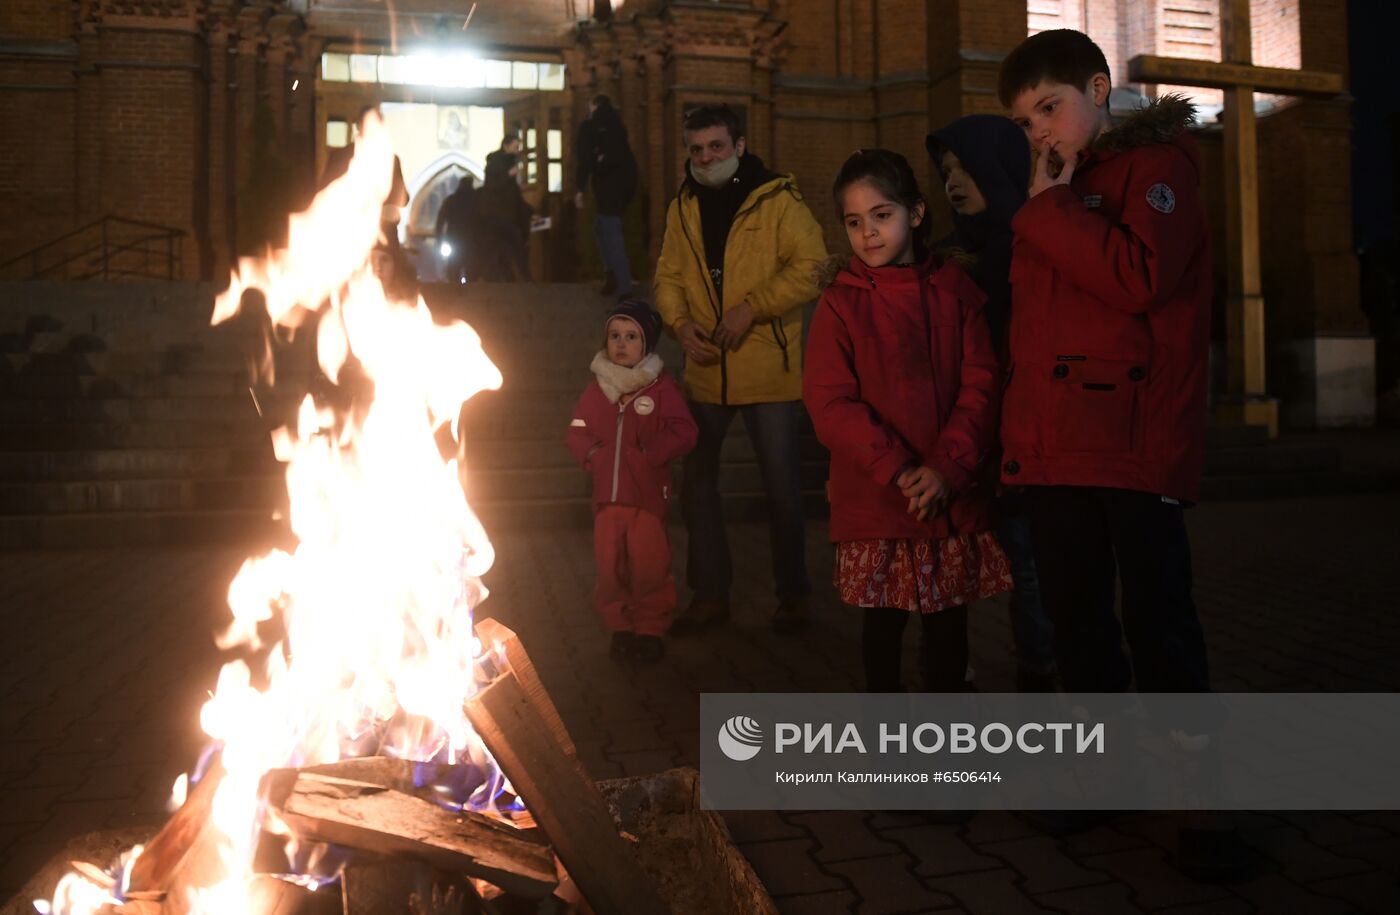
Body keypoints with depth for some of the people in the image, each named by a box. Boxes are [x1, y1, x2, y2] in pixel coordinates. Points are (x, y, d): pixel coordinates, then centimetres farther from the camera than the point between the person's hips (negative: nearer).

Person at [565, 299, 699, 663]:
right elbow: (576, 431, 9)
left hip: (648, 493, -3)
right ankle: (621, 626, 23)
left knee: (649, 565, 0)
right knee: (609, 565, 6)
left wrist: (648, 455, -19)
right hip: (607, 492, 4)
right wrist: (592, 455, -9)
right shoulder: (597, 388, 8)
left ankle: (651, 628, 18)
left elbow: (682, 433, -11)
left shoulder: (661, 386, -4)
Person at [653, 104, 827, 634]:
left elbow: (810, 265, -14)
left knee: (781, 486, 4)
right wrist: (679, 322, -6)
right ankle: (709, 594, 26)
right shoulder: (683, 208, 10)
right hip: (705, 371, 5)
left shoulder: (777, 199, -6)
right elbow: (669, 275, 12)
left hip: (769, 370, -5)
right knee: (697, 480, 11)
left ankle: (792, 594, 22)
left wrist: (752, 307, -20)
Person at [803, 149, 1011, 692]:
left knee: (948, 621, 10)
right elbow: (830, 404, -8)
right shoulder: (840, 304, -1)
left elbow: (980, 384, -1)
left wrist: (947, 468, -14)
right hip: (873, 501, -1)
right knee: (882, 621, 8)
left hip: (953, 498, 2)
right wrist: (897, 471, -16)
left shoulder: (954, 291, 5)